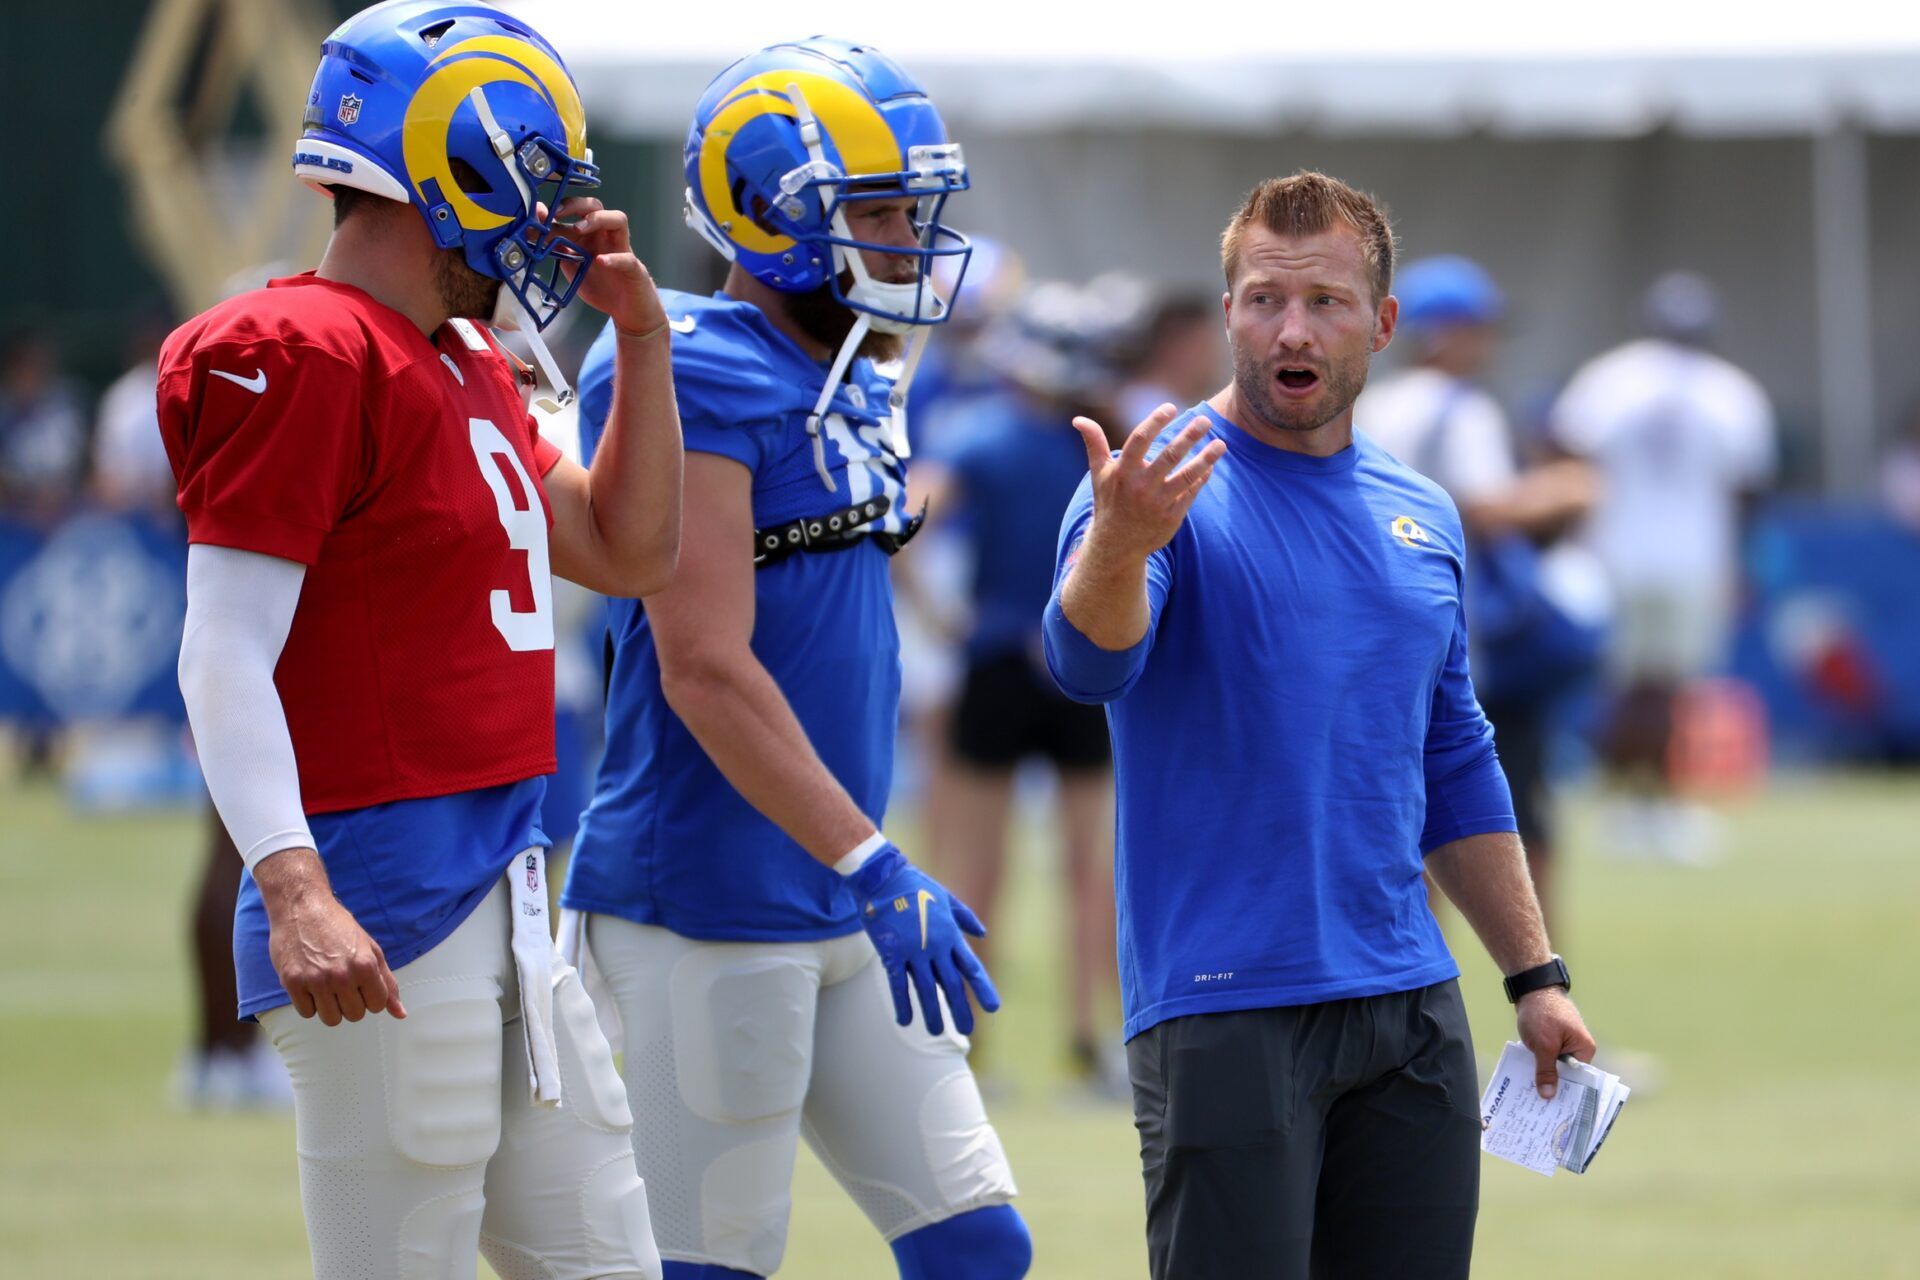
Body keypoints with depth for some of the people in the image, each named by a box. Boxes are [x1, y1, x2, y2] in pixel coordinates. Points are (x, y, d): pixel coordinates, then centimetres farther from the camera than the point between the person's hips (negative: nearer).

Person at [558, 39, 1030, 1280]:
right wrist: (874, 867, -25)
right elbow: (705, 673, -21)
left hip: (839, 921, 9)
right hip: (713, 918, -9)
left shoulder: (858, 394, 14)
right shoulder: (700, 385, -15)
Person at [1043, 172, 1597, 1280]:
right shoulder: (1167, 489, -6)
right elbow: (1090, 661, -26)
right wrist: (1117, 545, -48)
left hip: (1414, 1012, 6)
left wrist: (1536, 976, 17)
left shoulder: (1421, 519, 14)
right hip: (1224, 1010, -6)